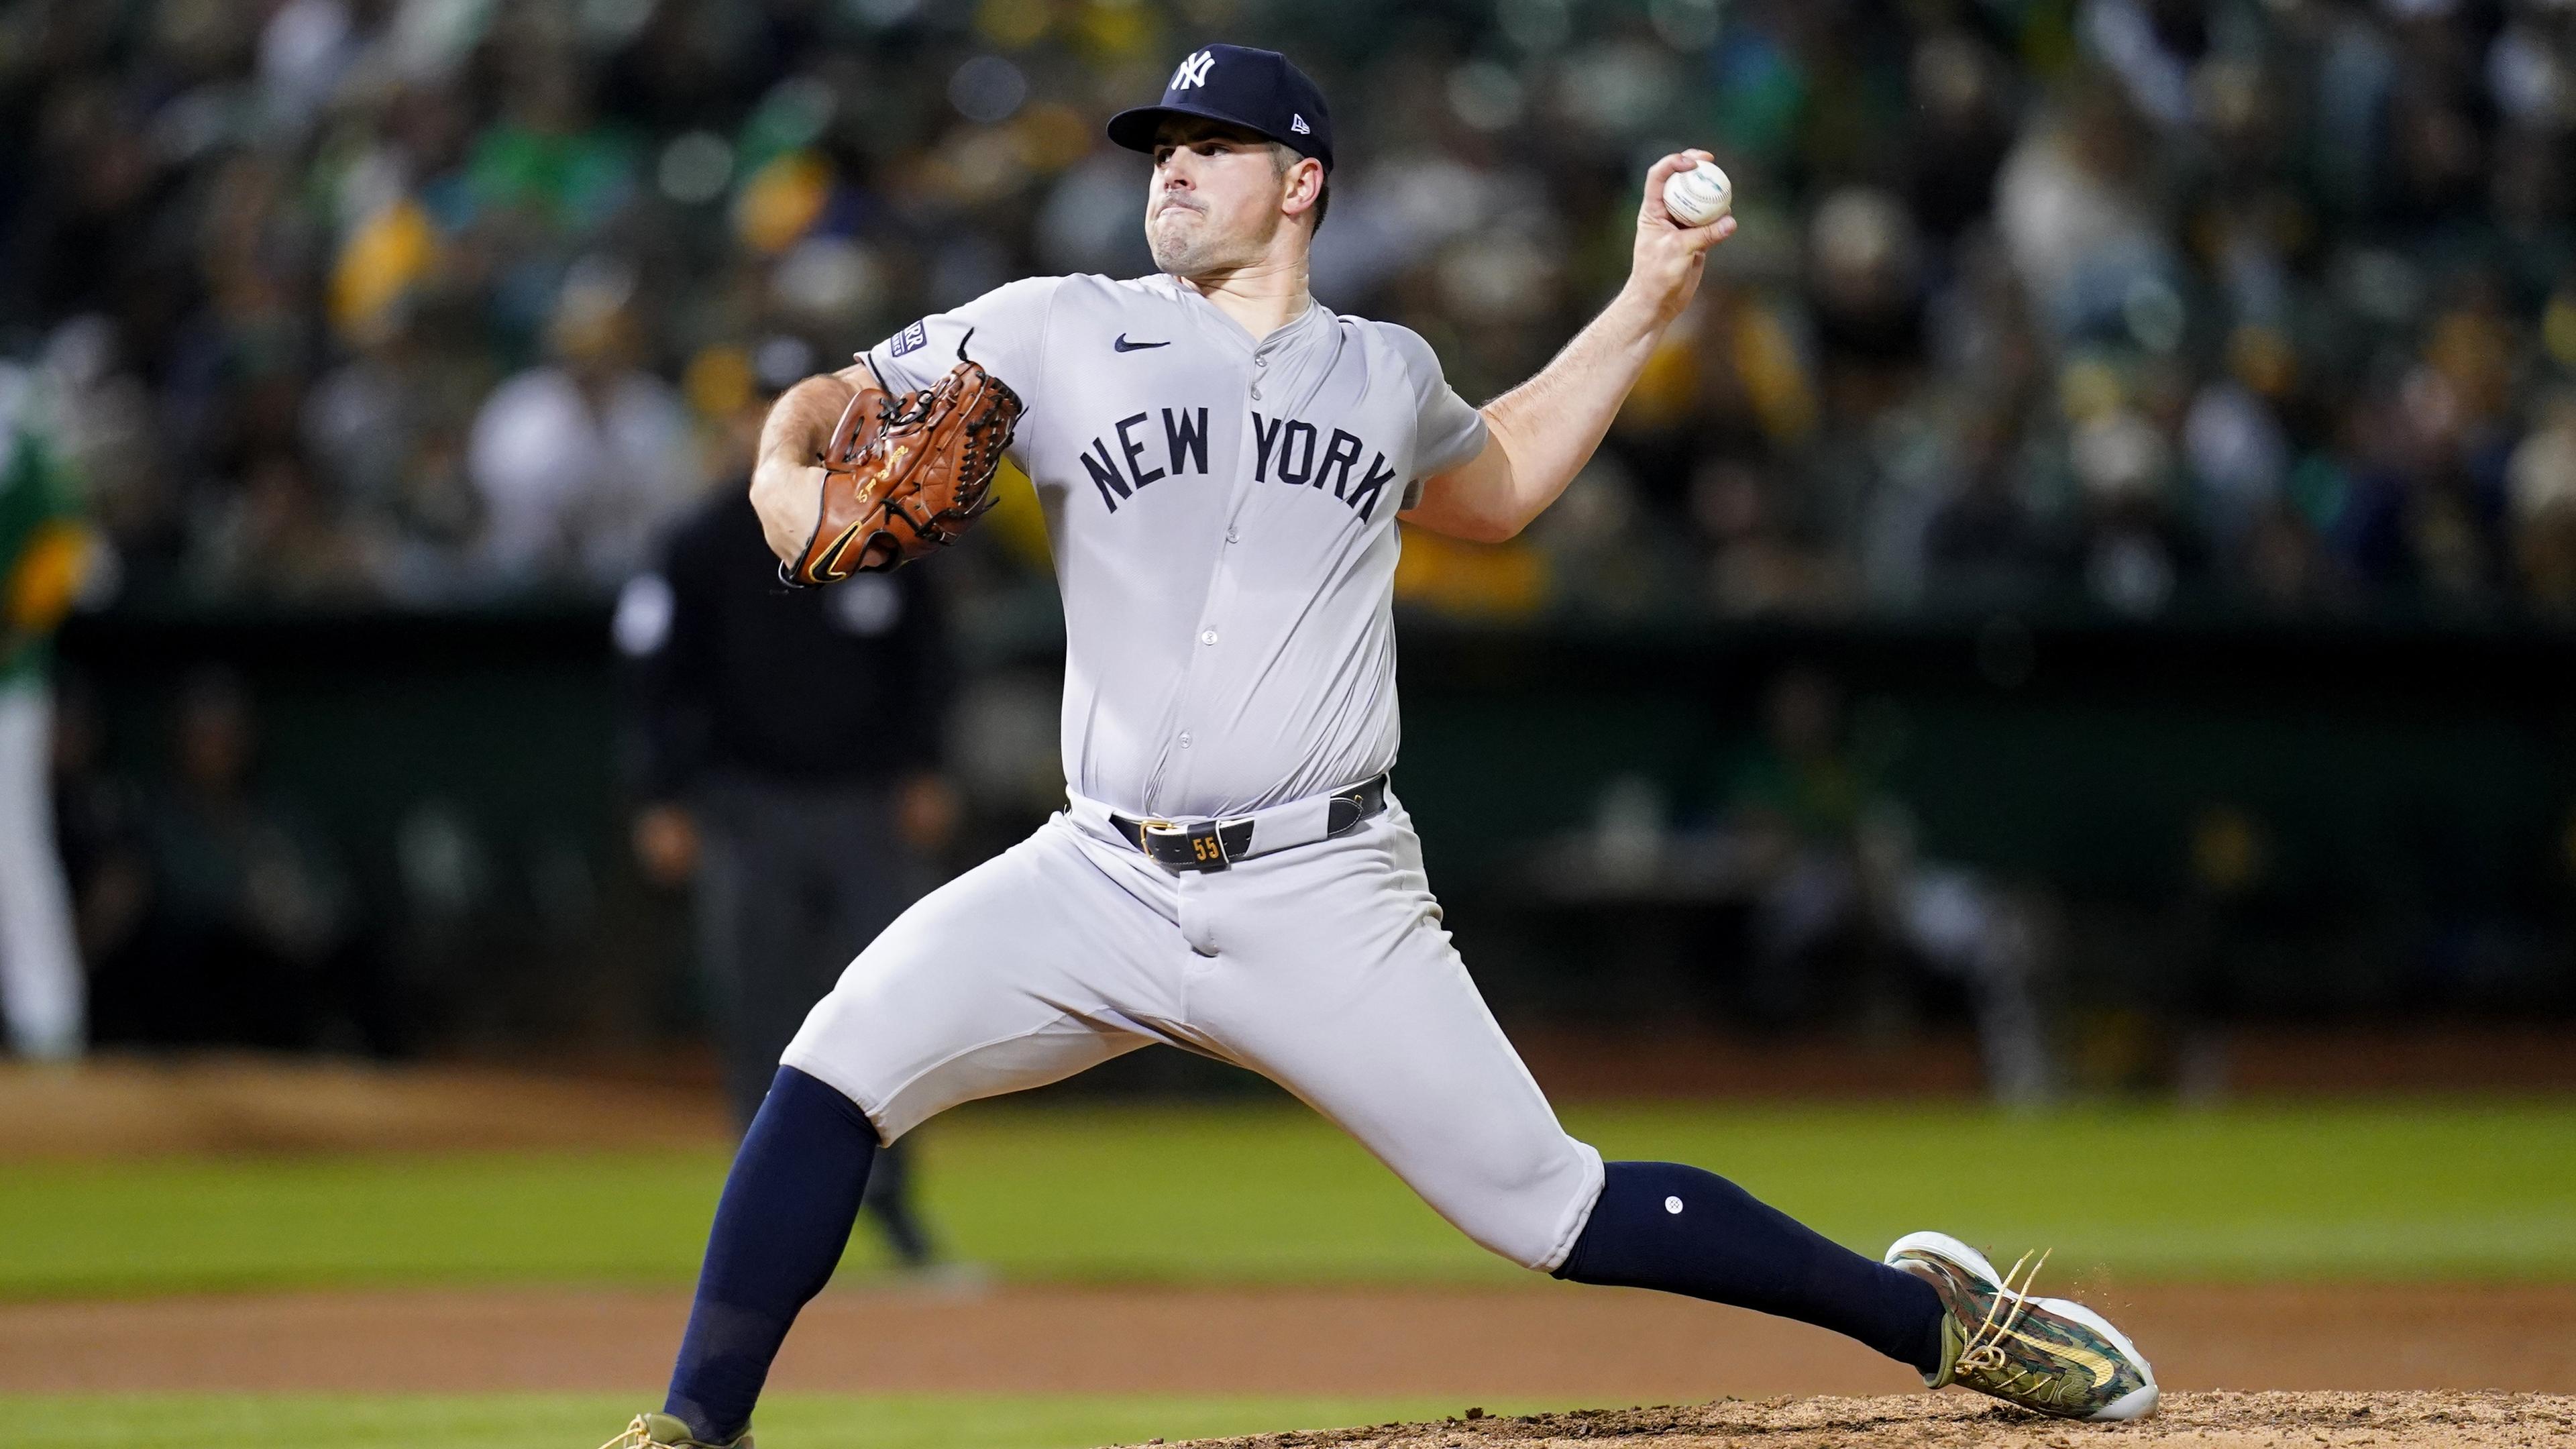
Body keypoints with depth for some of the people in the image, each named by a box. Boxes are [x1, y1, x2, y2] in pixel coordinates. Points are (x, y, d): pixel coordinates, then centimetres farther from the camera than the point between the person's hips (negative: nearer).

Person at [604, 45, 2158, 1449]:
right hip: (1103, 879, 0)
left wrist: (1649, 303, 25)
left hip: (1325, 900, 0)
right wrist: (790, 466, -21)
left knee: (1548, 1208, -2)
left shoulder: (1385, 373, 11)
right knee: (838, 1070, -21)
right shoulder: (1058, 333, 4)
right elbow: (840, 397, 4)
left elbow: (1495, 485, 32)